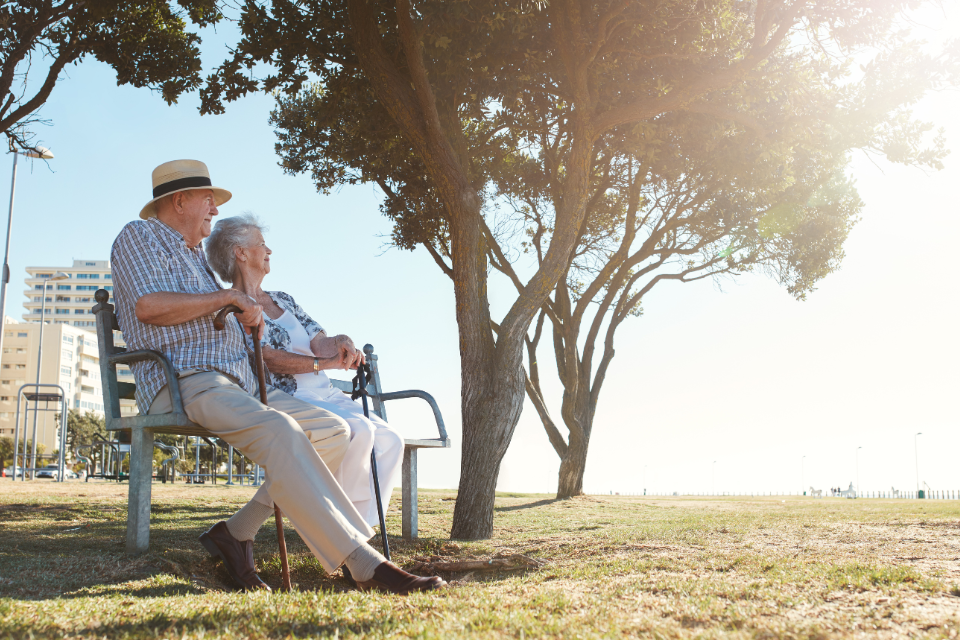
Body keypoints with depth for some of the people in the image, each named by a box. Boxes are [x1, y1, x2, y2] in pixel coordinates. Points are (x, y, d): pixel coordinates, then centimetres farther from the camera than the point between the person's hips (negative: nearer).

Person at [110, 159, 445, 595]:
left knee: (333, 432, -6)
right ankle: (365, 564, -41)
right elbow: (149, 306, -14)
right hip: (182, 383, -9)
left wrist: (244, 318, 18)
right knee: (277, 430, -35)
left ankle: (238, 532, -9)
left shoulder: (195, 256, 32)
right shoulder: (140, 236, 6)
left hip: (239, 384, 9)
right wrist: (227, 297, -8)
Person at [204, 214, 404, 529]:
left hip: (324, 395, 8)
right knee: (359, 431, -31)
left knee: (390, 441, -14)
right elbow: (265, 357, -12)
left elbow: (318, 340, 10)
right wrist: (324, 363, -19)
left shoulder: (282, 299, 24)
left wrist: (340, 343, -14)